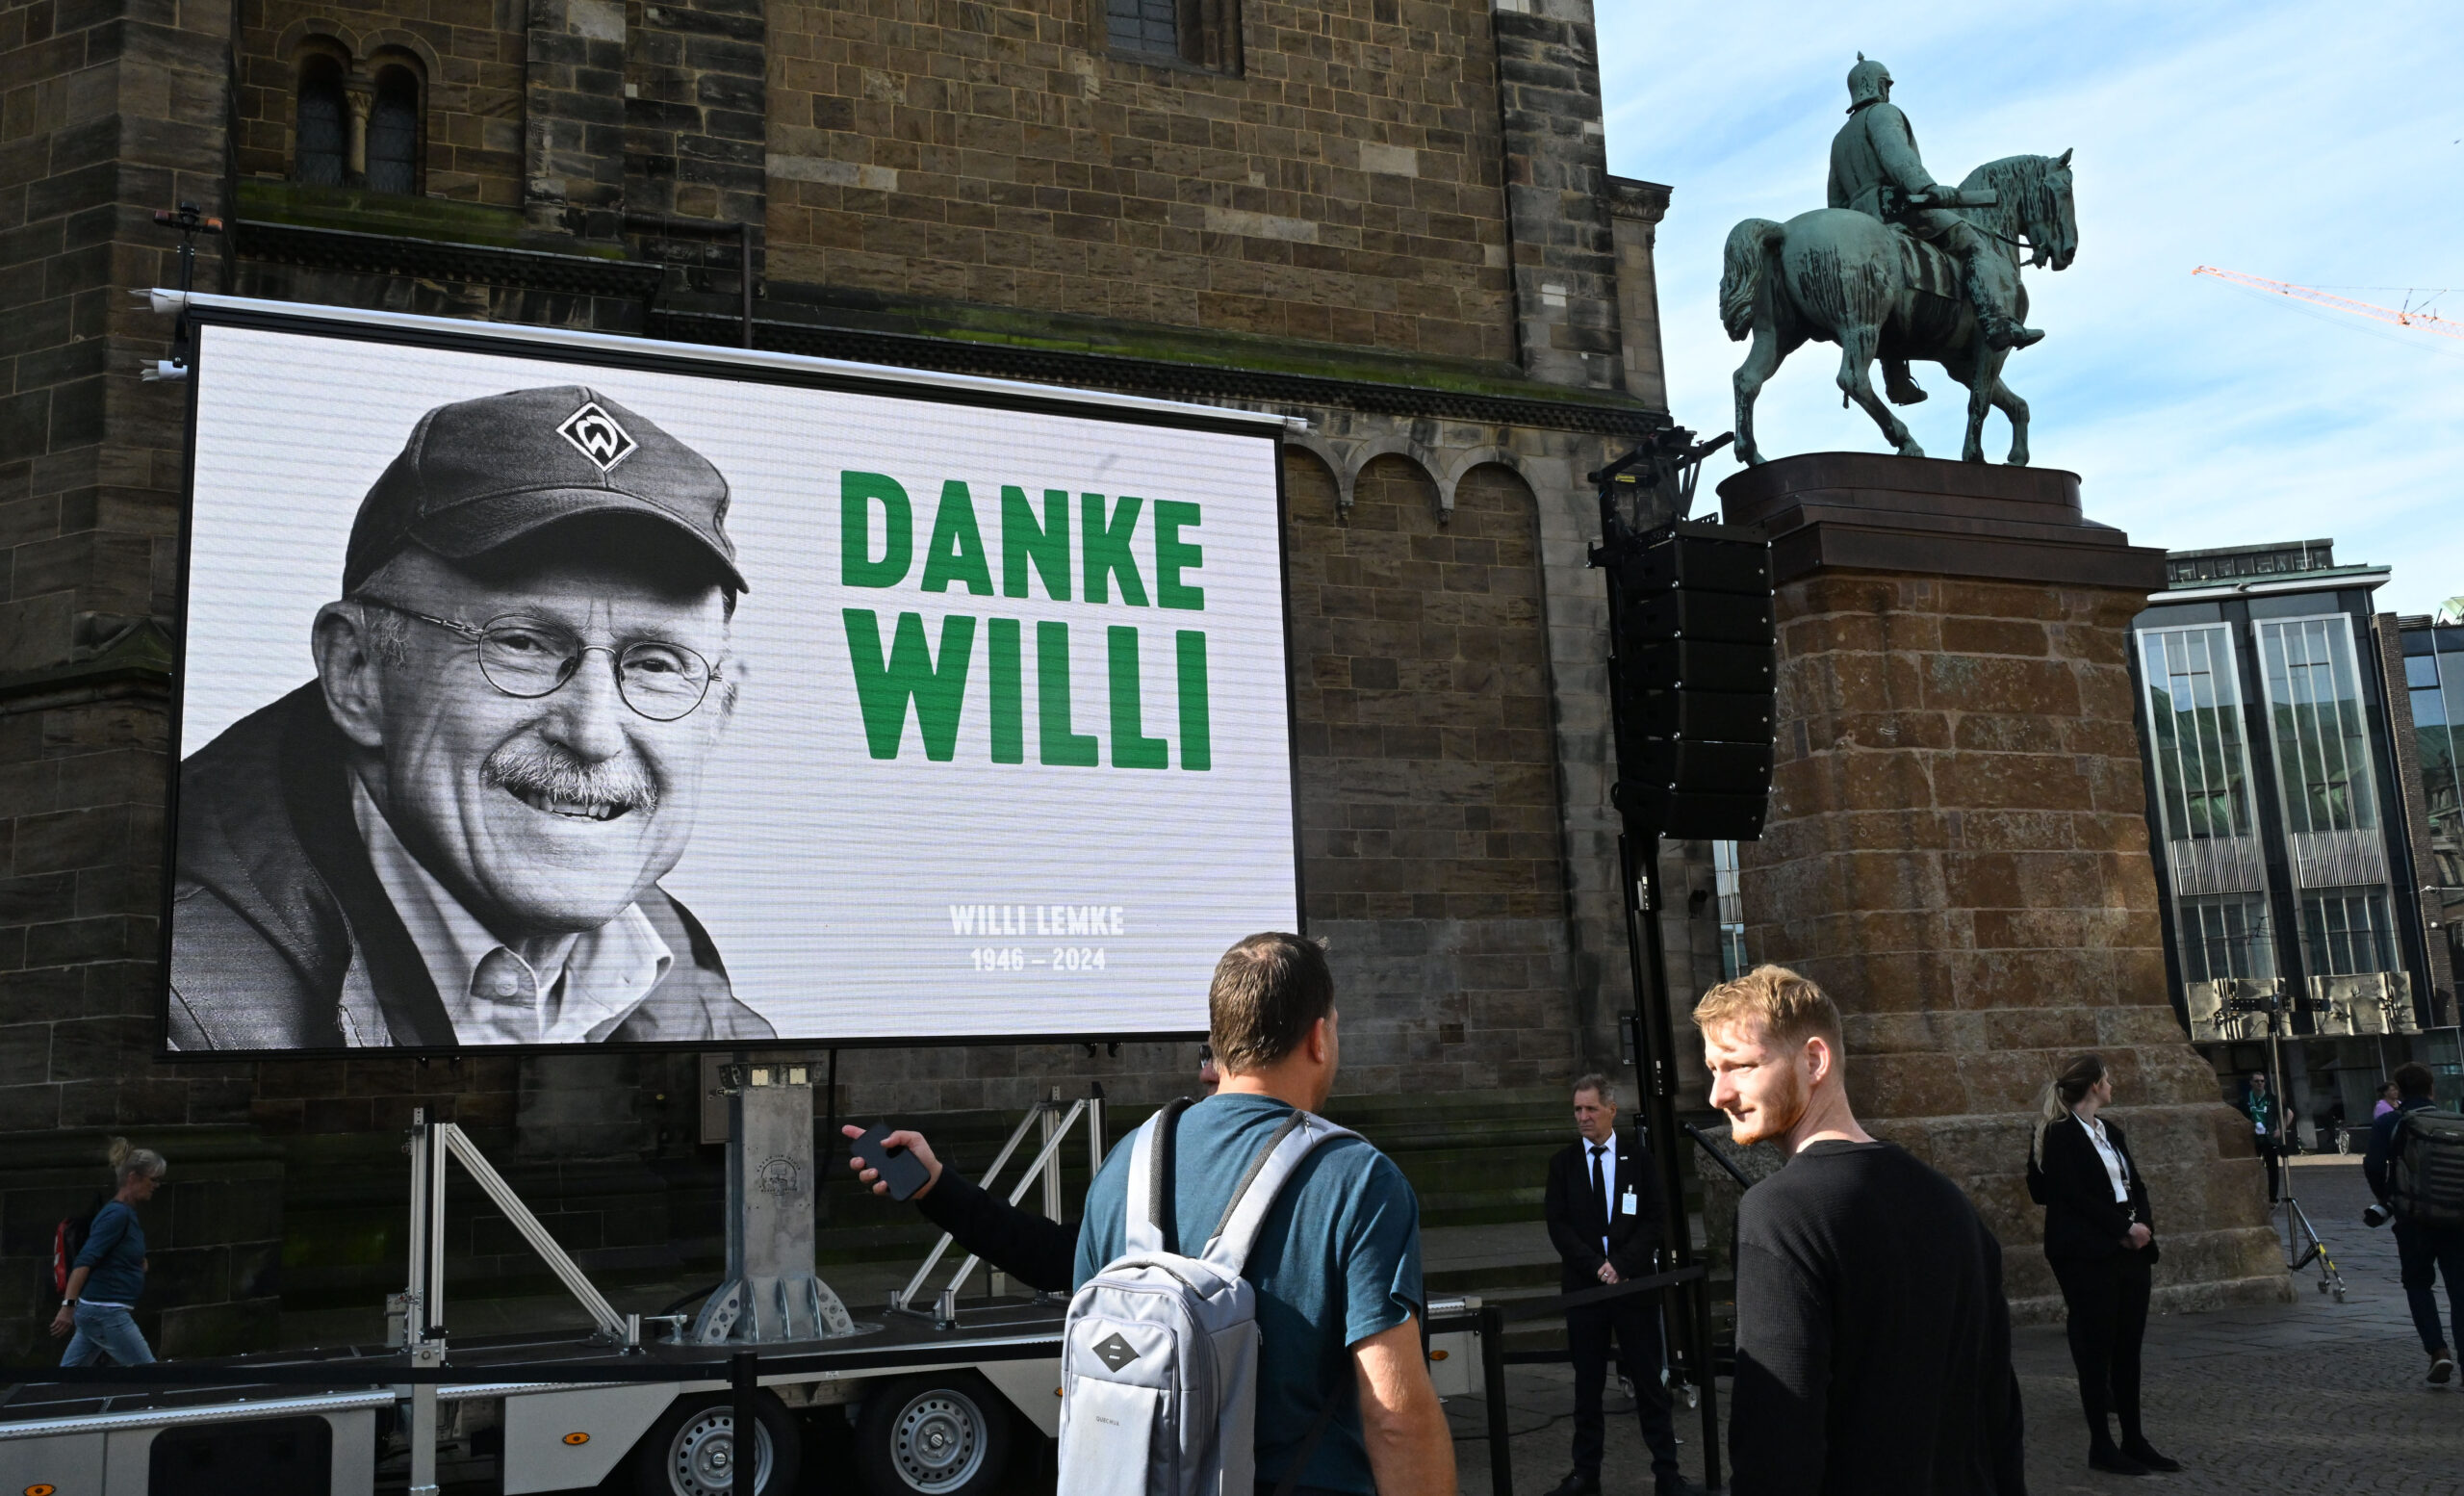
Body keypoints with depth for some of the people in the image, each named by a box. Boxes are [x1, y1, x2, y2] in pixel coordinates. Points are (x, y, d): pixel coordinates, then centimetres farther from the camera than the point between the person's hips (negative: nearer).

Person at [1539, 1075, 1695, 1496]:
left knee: (1648, 1381, 4)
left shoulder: (1638, 1158, 1)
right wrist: (1596, 1266, -11)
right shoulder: (1563, 1162, 4)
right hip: (1583, 1287, 1)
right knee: (1587, 1384, 7)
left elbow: (1656, 1221, -2)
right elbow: (1558, 1225, -1)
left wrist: (1621, 1265, -11)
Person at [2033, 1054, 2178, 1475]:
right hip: (2087, 1254, -7)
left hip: (2129, 1250, 7)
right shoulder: (2061, 1134, -9)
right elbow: (2073, 1194, -15)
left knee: (2129, 1345, 9)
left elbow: (2135, 1183, 13)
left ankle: (2134, 1439, 16)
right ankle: (2101, 1445, 4)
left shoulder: (2111, 1130, 15)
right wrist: (2124, 1227, -15)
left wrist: (2144, 1223, -5)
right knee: (2097, 1347, -2)